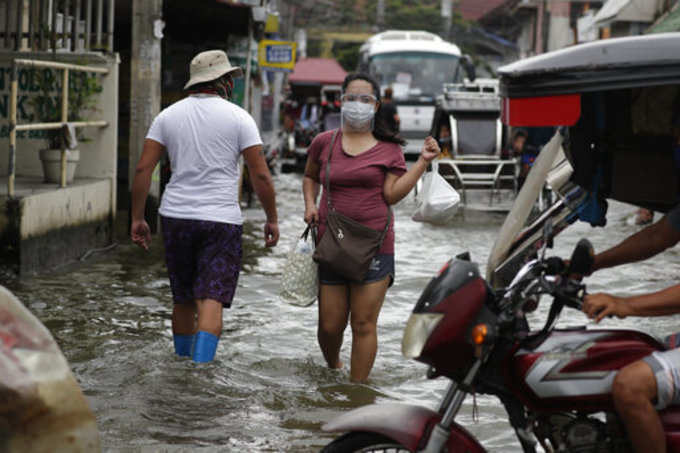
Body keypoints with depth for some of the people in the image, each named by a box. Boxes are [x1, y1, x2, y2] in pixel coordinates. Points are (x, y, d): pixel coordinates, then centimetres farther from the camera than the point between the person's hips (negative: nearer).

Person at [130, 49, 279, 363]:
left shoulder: (168, 115, 7)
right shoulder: (238, 117, -2)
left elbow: (143, 169, 1)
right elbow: (261, 175, -5)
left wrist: (137, 219, 6)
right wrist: (272, 219, 5)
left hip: (176, 216, 4)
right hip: (221, 219, -4)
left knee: (183, 299, 16)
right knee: (211, 301, -7)